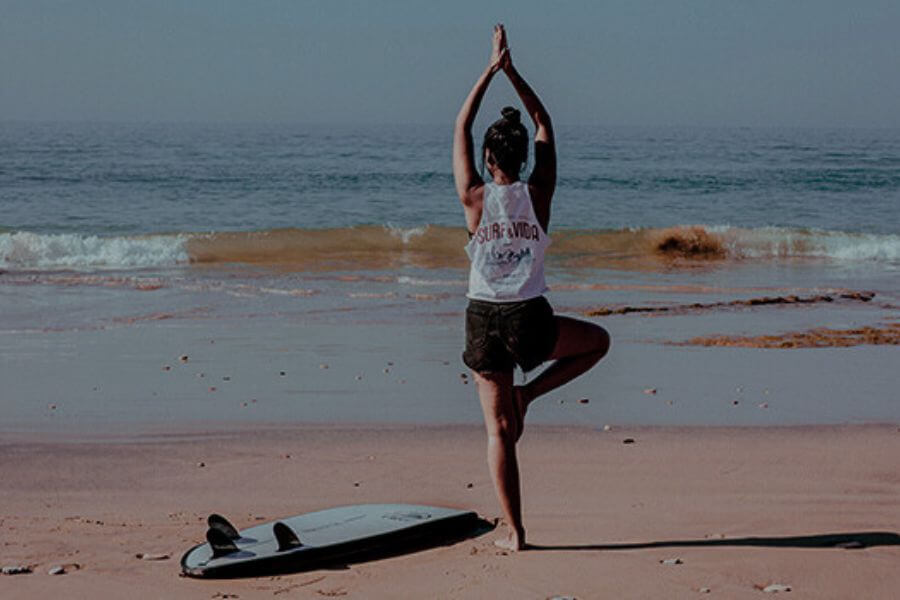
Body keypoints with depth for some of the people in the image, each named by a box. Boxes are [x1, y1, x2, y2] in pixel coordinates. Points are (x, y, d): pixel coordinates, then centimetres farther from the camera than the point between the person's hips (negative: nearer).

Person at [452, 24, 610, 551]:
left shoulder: (474, 198, -5)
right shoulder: (539, 194, -5)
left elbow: (461, 127, 6)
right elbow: (545, 124, 7)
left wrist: (491, 70, 10)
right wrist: (511, 70, 9)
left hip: (484, 320, 1)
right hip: (530, 320, -1)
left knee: (499, 431, 7)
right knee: (598, 341, 28)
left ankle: (514, 531, 5)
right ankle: (531, 392, 11)